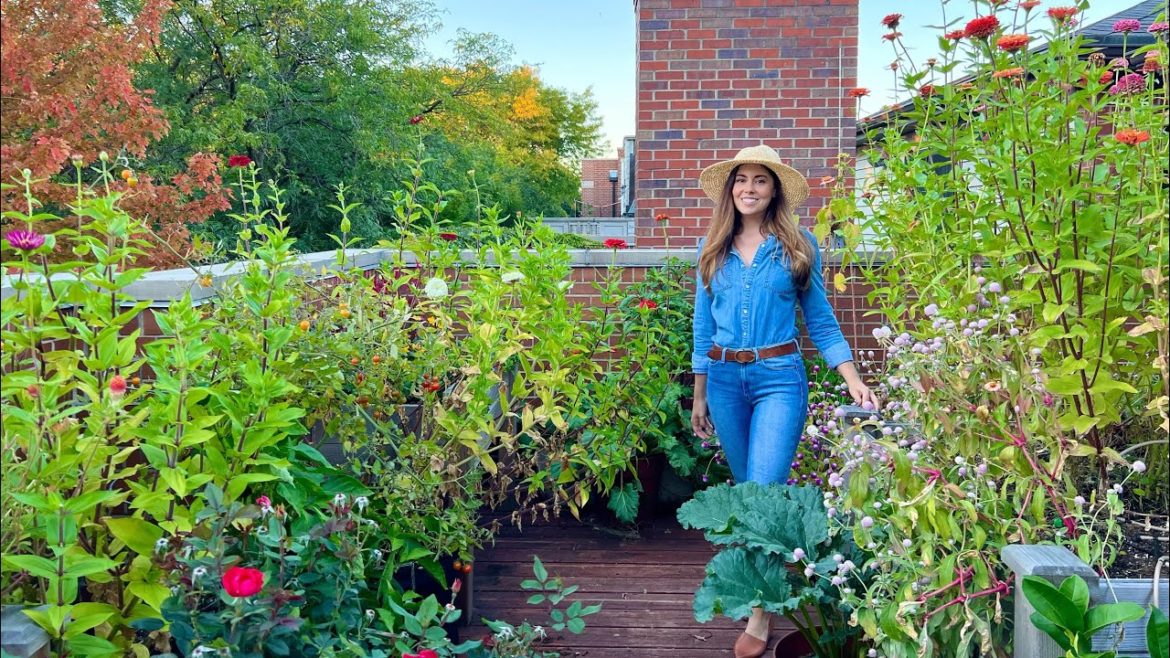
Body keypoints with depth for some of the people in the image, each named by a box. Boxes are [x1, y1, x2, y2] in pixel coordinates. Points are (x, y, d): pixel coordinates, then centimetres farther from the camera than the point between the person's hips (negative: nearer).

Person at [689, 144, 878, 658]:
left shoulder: (799, 246, 2)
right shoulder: (713, 248, 8)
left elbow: (820, 321, 5)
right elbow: (703, 325, 12)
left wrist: (854, 380, -5)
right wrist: (699, 395, 12)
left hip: (779, 378, -3)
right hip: (724, 378, 3)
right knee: (746, 488, 12)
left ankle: (762, 611, -1)